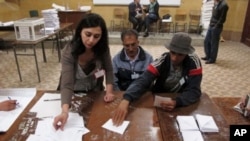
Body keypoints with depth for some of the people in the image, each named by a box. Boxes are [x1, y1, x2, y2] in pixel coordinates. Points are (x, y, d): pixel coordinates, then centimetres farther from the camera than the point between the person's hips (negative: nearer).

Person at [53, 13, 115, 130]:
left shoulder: (102, 48, -19)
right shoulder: (69, 52, -30)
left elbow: (108, 70, -10)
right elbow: (67, 85, -36)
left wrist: (109, 91, -26)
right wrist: (65, 111, -51)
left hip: (95, 92, 3)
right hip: (75, 94, -2)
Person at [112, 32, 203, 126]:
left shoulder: (194, 62, -19)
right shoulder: (162, 61, -20)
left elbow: (194, 91, -21)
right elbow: (142, 81, -29)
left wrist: (176, 102, -41)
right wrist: (126, 100, -47)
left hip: (182, 104, 0)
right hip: (158, 101, 0)